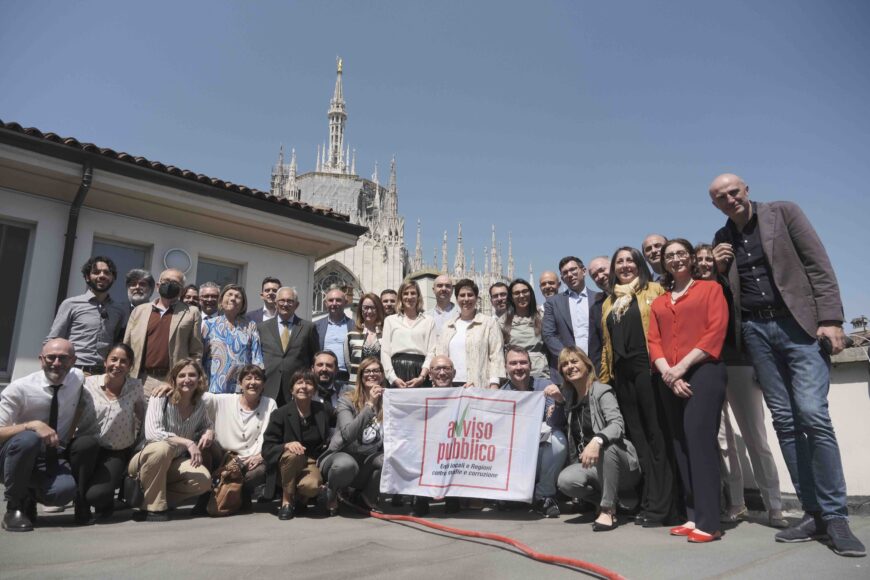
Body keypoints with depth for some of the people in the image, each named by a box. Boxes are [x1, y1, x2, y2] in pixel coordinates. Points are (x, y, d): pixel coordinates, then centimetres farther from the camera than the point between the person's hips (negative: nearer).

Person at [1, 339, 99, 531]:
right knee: (29, 439, -36)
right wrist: (33, 425, -32)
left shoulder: (79, 379, -3)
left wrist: (68, 440, 3)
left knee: (66, 490, -29)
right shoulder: (18, 389, -13)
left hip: (53, 457, 2)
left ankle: (29, 496, 9)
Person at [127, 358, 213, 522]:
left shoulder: (200, 405, -3)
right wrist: (187, 442, -36)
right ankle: (154, 507, -21)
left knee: (204, 480, -24)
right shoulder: (160, 399, -17)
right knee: (163, 448, -38)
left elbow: (207, 424, 18)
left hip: (174, 464, 4)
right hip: (148, 459, -4)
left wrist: (209, 431, -8)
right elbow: (151, 433, -30)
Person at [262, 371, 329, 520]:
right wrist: (286, 446, -29)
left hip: (312, 463, 1)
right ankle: (286, 501, -13)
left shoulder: (321, 411, 3)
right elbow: (267, 448, -9)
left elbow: (327, 443, 9)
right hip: (287, 463, -1)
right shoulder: (280, 414, -6)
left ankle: (301, 499, 7)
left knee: (311, 486, -33)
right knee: (293, 455, -36)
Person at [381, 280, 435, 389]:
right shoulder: (390, 320, 15)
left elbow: (431, 352, 4)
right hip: (397, 370, 0)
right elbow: (385, 352, 7)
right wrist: (393, 378, -6)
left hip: (419, 371, 0)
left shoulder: (428, 321, 13)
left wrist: (422, 377, -9)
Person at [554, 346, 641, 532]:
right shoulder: (567, 395, 7)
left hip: (620, 465, -4)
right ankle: (612, 499, 2)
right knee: (565, 481, -25)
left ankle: (607, 510, -20)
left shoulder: (602, 391, -10)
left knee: (606, 445, -36)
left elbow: (618, 425, -26)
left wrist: (597, 441, -45)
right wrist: (558, 401, -4)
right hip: (586, 464, 4)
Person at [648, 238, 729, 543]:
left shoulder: (710, 288, 6)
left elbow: (716, 331, -6)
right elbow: (654, 342, 10)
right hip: (670, 380, 5)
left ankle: (709, 522, -7)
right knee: (682, 446, 6)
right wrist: (667, 372, -8)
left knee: (701, 441, -12)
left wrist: (682, 366, -12)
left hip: (703, 373, -5)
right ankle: (693, 516, 14)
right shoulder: (658, 303, 19)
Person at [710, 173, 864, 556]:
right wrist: (720, 269, -2)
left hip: (799, 322, -4)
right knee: (785, 421, 2)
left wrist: (831, 318, -12)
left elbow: (818, 265, -4)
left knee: (812, 414, -15)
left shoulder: (783, 212, 2)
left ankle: (836, 516, -4)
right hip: (756, 331, 4)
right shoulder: (722, 239, 13)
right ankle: (814, 513, 9)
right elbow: (725, 290, 18)